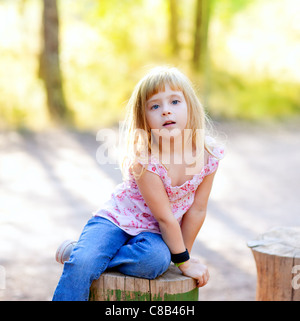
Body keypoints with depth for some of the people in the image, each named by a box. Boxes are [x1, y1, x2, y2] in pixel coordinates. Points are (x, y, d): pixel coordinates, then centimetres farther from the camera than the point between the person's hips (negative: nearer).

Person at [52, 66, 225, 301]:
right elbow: (165, 217, -20)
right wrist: (184, 261, -12)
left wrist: (184, 253, 2)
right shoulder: (144, 158, -26)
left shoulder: (208, 153, -15)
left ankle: (77, 254, -14)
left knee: (155, 259, -32)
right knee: (80, 266, -28)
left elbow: (197, 210, -4)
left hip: (152, 233, 3)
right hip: (117, 220, -3)